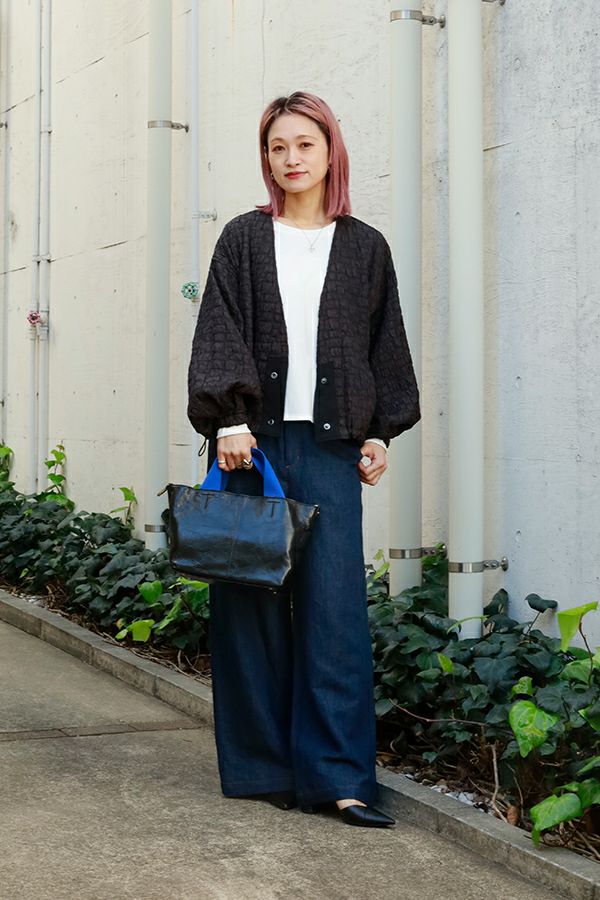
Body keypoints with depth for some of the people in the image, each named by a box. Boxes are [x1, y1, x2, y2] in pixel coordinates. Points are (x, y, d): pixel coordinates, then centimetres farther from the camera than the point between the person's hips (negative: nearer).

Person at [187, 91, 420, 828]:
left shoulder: (364, 248, 12)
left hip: (329, 444, 0)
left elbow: (385, 344, 14)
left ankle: (337, 776, -3)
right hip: (251, 439, 0)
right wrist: (228, 420, -11)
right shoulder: (244, 239, 8)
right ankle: (262, 766, 10)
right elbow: (220, 332, 0)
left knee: (334, 607, -7)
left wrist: (380, 432, 6)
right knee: (251, 603, 0)